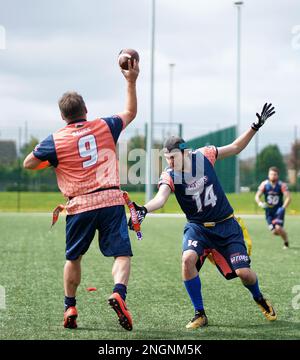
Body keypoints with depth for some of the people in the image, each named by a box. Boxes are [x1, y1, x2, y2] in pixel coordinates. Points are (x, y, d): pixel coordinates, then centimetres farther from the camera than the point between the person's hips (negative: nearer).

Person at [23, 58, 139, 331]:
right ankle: (119, 293, -28)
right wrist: (131, 81, 30)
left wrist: (51, 161, 25)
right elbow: (131, 112, 24)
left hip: (80, 206, 0)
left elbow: (28, 163, 9)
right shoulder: (105, 127, 6)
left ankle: (70, 309, 20)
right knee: (122, 254, -1)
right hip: (111, 200, 0)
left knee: (73, 258, 17)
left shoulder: (55, 140, -1)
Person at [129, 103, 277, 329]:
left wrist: (256, 127, -1)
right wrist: (144, 209, -56)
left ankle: (260, 299, 30)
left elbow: (235, 148, 5)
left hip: (226, 225, 0)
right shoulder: (169, 177, -15)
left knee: (244, 272, -6)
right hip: (198, 227, 0)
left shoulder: (204, 156, -11)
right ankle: (200, 314, -12)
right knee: (188, 259, -29)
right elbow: (161, 198, -35)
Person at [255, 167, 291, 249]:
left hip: (278, 210, -2)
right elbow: (257, 196, 0)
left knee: (278, 228, -22)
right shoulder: (264, 184, -4)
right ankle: (284, 233, 31)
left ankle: (286, 242, 4)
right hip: (269, 210, 3)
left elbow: (288, 197, -13)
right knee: (274, 232, -3)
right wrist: (260, 203, -22)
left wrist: (283, 207, -26)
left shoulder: (282, 185, -10)